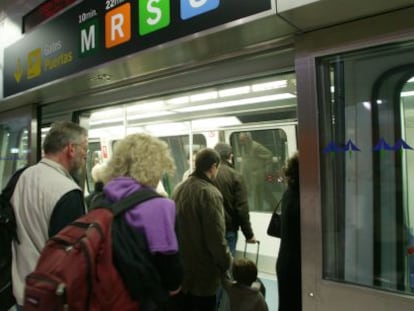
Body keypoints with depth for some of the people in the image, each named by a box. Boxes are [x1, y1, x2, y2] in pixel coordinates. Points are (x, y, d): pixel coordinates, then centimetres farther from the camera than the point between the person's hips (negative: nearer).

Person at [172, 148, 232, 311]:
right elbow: (216, 237, -23)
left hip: (181, 267, 8)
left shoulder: (179, 189, 2)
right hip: (203, 271, -7)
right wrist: (227, 263, -7)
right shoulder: (210, 193, -23)